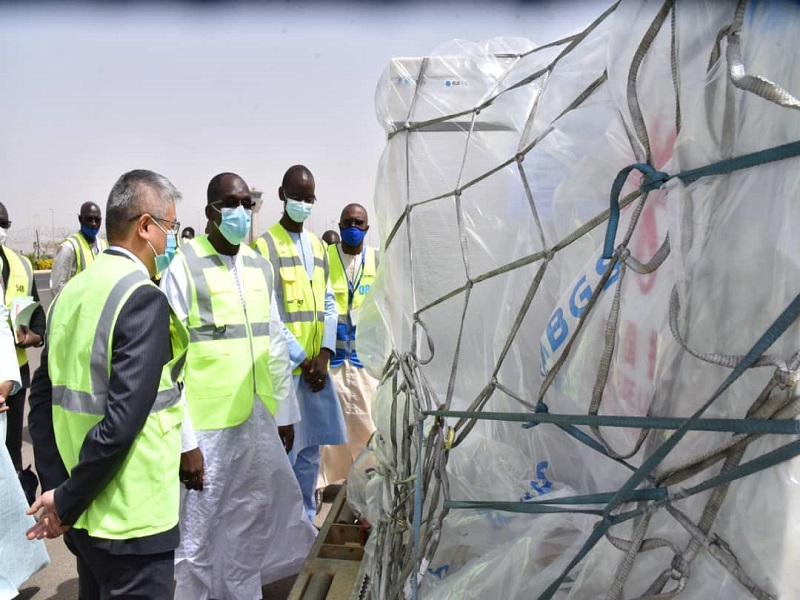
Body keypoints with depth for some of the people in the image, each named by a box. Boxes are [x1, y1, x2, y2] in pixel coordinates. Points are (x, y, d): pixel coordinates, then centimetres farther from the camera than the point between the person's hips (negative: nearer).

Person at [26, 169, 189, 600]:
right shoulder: (143, 298, -20)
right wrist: (67, 501, -13)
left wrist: (56, 485, 6)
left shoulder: (72, 291, 4)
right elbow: (123, 419, -25)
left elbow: (42, 398, 6)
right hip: (131, 518, -8)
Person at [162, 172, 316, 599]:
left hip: (259, 418, 6)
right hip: (207, 421, -5)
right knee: (200, 522, 6)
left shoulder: (260, 266, 9)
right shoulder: (184, 265, -9)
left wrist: (285, 412, 13)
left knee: (252, 516, 17)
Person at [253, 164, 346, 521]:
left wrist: (324, 355, -3)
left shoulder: (319, 246, 15)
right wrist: (302, 360, -12)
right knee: (284, 449, -1)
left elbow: (328, 304, 11)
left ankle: (306, 519, 28)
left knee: (311, 446, 14)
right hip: (283, 365, -6)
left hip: (317, 363, 6)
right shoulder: (265, 245, -5)